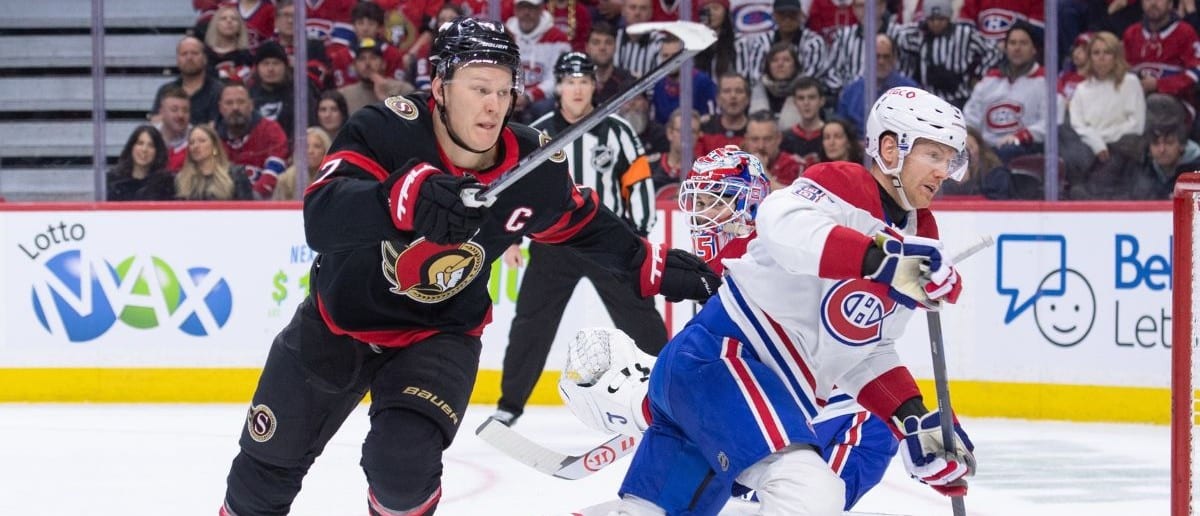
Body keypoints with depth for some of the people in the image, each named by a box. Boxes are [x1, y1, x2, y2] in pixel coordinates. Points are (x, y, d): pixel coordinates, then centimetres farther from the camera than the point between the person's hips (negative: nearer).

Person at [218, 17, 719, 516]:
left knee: (403, 466, -23)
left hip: (439, 332, 1)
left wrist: (654, 268, 1)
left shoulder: (534, 168, -16)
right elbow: (320, 217, -44)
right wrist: (407, 197, -60)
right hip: (339, 319, -1)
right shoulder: (385, 130, -28)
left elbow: (585, 226, 6)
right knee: (269, 462, 12)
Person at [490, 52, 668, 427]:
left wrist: (640, 235, -3)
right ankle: (510, 403, 12)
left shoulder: (617, 131, -2)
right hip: (554, 243, 1)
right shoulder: (537, 134, 0)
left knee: (641, 319, -1)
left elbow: (638, 182, 2)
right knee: (532, 323, 1)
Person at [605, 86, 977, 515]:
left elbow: (865, 352, 19)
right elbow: (783, 224, -35)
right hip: (720, 356, -10)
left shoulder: (919, 236, 15)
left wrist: (914, 420, 6)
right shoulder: (844, 186, -11)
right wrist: (884, 257, -43)